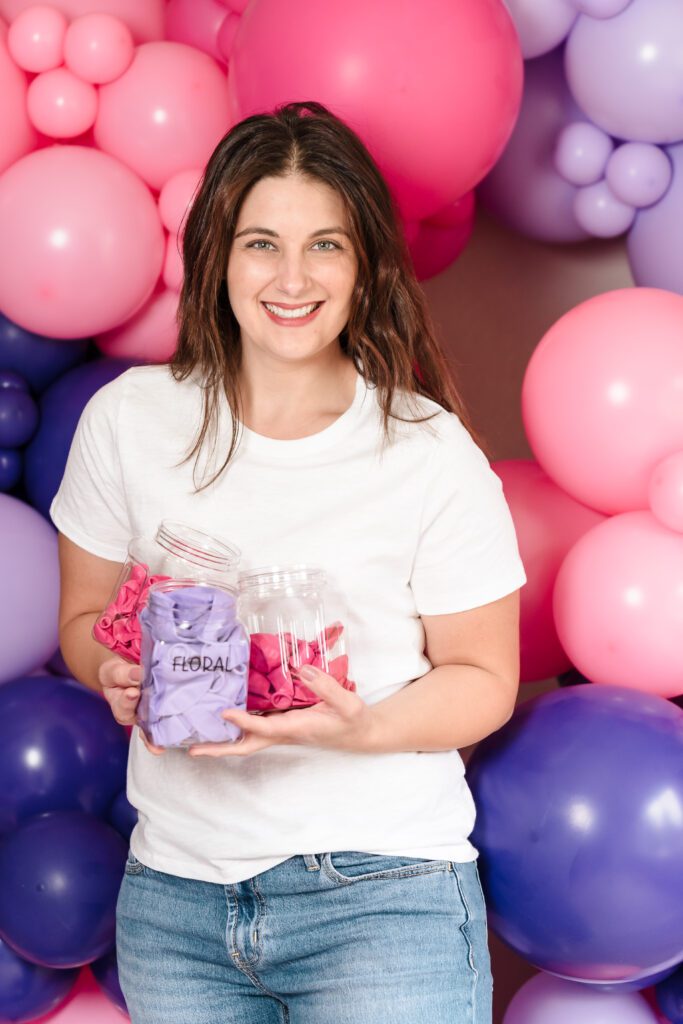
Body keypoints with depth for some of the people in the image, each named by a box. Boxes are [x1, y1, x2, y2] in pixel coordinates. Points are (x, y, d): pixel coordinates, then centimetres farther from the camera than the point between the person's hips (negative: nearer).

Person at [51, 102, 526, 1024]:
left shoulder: (432, 454, -9)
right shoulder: (129, 419, -1)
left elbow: (484, 677, -2)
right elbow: (85, 613, 9)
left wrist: (364, 728, -20)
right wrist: (117, 675, -13)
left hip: (380, 891, -2)